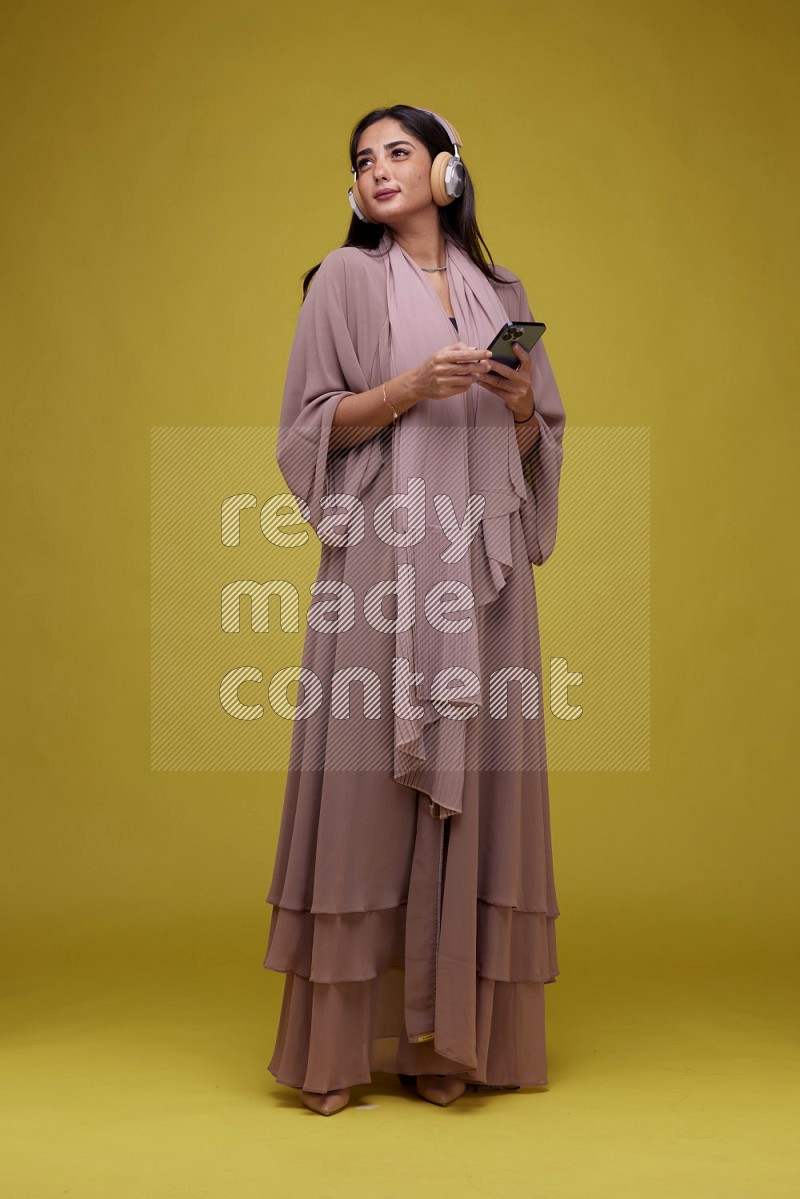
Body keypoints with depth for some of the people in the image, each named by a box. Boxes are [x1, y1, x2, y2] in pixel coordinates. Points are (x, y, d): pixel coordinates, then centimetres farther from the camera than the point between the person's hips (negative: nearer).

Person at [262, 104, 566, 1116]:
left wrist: (519, 402, -4)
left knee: (471, 779, 0)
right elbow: (313, 422, 1)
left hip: (479, 566, 3)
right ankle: (339, 1040, 1)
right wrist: (409, 388, -13)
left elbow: (536, 445, 17)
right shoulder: (346, 280, 8)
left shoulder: (501, 294, 17)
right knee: (366, 775, -7)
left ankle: (448, 1038, 7)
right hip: (380, 558, -3)